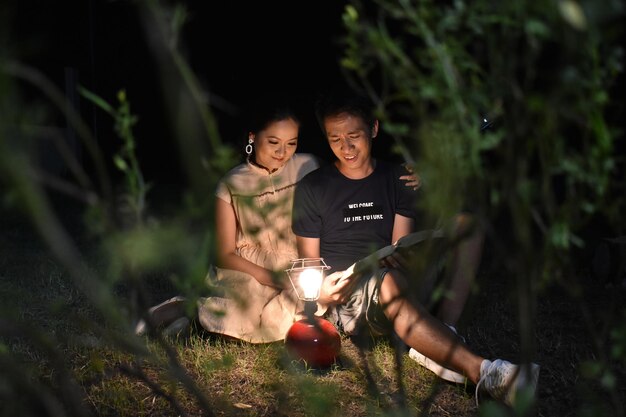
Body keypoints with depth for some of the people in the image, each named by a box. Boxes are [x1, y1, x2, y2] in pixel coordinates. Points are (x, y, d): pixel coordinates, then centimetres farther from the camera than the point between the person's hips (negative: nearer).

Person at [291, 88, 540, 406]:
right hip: (342, 301, -3)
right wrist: (321, 290, -17)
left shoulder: (396, 178, 11)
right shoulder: (312, 187, 5)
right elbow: (309, 261, 6)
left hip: (388, 285, 3)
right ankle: (482, 372, -51)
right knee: (390, 284, -39)